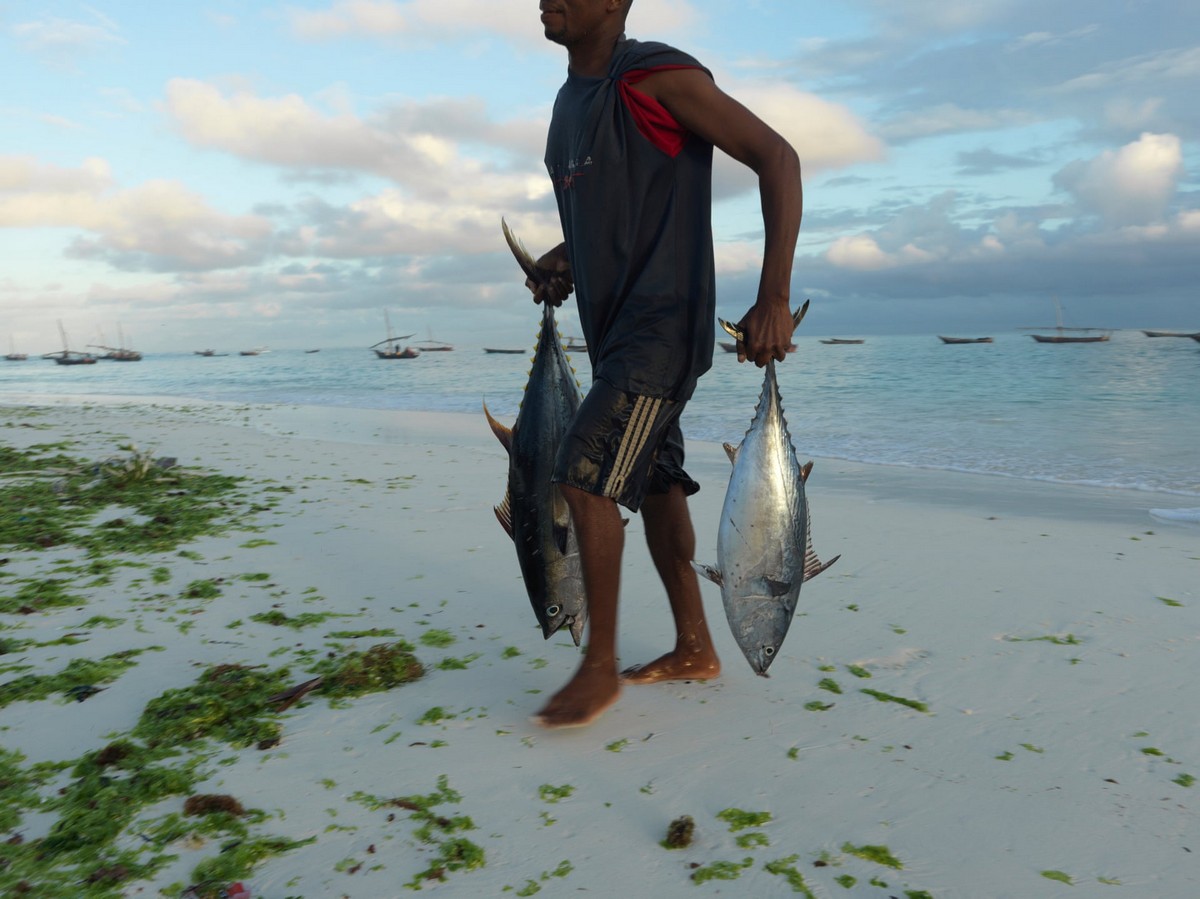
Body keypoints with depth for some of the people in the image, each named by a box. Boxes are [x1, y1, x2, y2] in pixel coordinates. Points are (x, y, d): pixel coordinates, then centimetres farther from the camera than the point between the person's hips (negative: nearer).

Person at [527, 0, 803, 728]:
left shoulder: (656, 77, -11)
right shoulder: (572, 101, 16)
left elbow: (777, 158, -15)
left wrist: (774, 298, -23)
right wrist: (566, 258, 9)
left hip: (664, 324, -9)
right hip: (614, 328, 9)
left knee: (585, 480, -14)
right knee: (654, 483, 11)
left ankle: (600, 666, 2)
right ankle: (695, 649, 24)